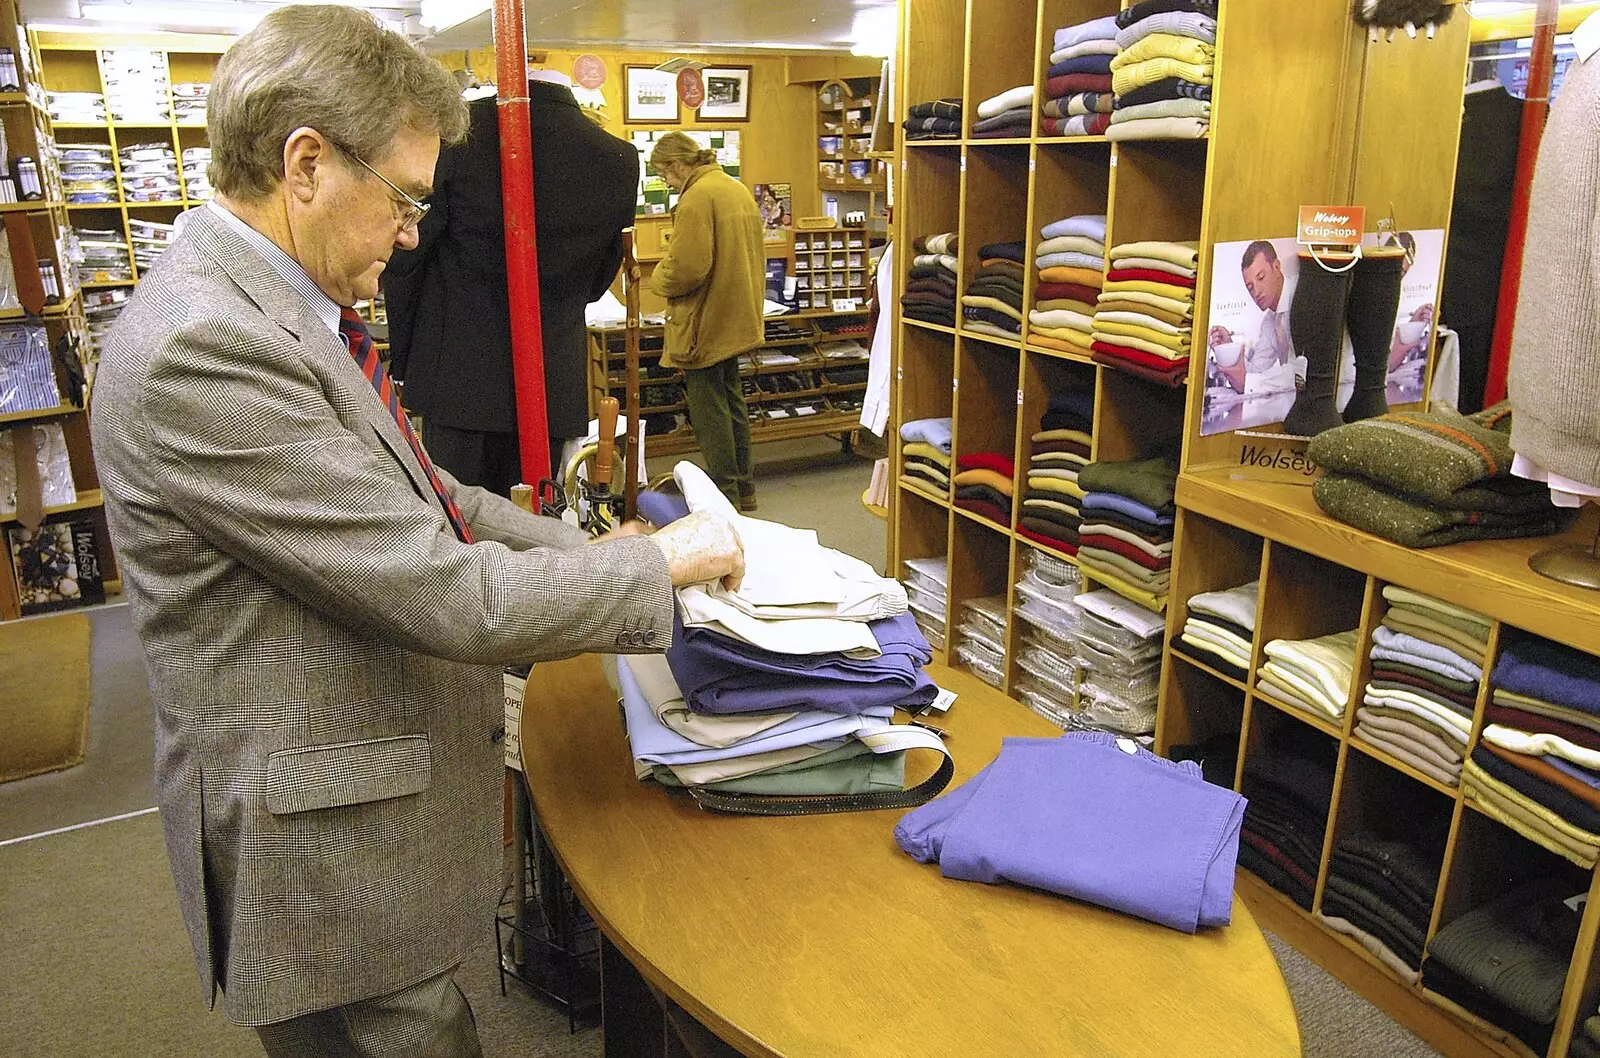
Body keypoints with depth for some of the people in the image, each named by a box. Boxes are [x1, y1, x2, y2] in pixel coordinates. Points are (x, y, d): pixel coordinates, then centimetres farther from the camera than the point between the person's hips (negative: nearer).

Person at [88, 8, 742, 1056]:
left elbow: (414, 496, 11)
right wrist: (661, 563, -15)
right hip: (329, 842, -9)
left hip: (390, 776, 9)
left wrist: (585, 550, 2)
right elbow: (447, 596, -27)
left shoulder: (282, 304, 4)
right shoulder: (203, 348, -27)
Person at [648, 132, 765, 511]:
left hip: (705, 324, -9)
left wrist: (659, 279, -5)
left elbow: (686, 269, -25)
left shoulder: (697, 197, -18)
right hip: (737, 319, 9)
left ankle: (725, 494, 7)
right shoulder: (738, 189, 11)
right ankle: (743, 487, 27)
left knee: (709, 411, 0)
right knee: (732, 402, 18)